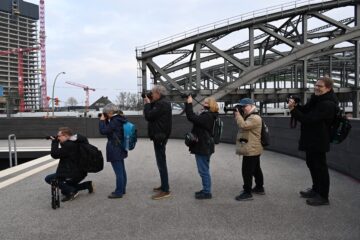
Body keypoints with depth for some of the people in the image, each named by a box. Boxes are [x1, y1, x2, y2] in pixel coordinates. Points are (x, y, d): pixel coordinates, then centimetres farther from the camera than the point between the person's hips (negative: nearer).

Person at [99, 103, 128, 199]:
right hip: (120, 149, 10)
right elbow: (109, 129, 19)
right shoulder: (119, 119, 10)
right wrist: (106, 120, 9)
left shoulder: (115, 121, -19)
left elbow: (103, 131, -17)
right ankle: (122, 189, 26)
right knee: (122, 170, 15)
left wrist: (102, 120, -7)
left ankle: (118, 192, 3)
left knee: (118, 172, -4)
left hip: (115, 150, -10)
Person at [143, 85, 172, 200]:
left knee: (161, 163, -7)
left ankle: (165, 190, -2)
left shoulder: (162, 104, -17)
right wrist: (149, 104, 6)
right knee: (161, 162, 17)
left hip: (160, 136, -11)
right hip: (159, 136, 11)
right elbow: (153, 114, 16)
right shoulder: (162, 103, 15)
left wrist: (147, 104, -7)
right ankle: (164, 185, 27)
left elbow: (148, 116, -20)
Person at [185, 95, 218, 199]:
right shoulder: (207, 115, 13)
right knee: (204, 170, 18)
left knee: (204, 170, -2)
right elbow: (194, 117, 16)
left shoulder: (208, 116, -20)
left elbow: (192, 117, -29)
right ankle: (206, 190, 29)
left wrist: (189, 103, -22)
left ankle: (207, 192, 7)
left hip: (203, 147, -11)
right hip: (203, 146, 11)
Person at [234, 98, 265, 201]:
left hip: (251, 150, -11)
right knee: (256, 169, 20)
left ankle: (247, 193, -5)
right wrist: (237, 115, 4)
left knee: (247, 171, -9)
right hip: (252, 149, 11)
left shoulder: (255, 118, -18)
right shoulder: (248, 116, 16)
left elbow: (243, 125, -28)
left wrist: (238, 115, -16)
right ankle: (259, 188, 32)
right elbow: (240, 124, 18)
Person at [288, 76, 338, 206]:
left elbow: (309, 119, -27)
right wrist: (296, 106, -10)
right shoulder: (317, 99, 9)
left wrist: (293, 110, -21)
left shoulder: (327, 104, -22)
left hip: (318, 141, -10)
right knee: (312, 164, 20)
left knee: (320, 166, -1)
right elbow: (305, 110, 11)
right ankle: (316, 189, 36)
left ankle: (323, 196, 11)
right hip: (311, 139, 10)